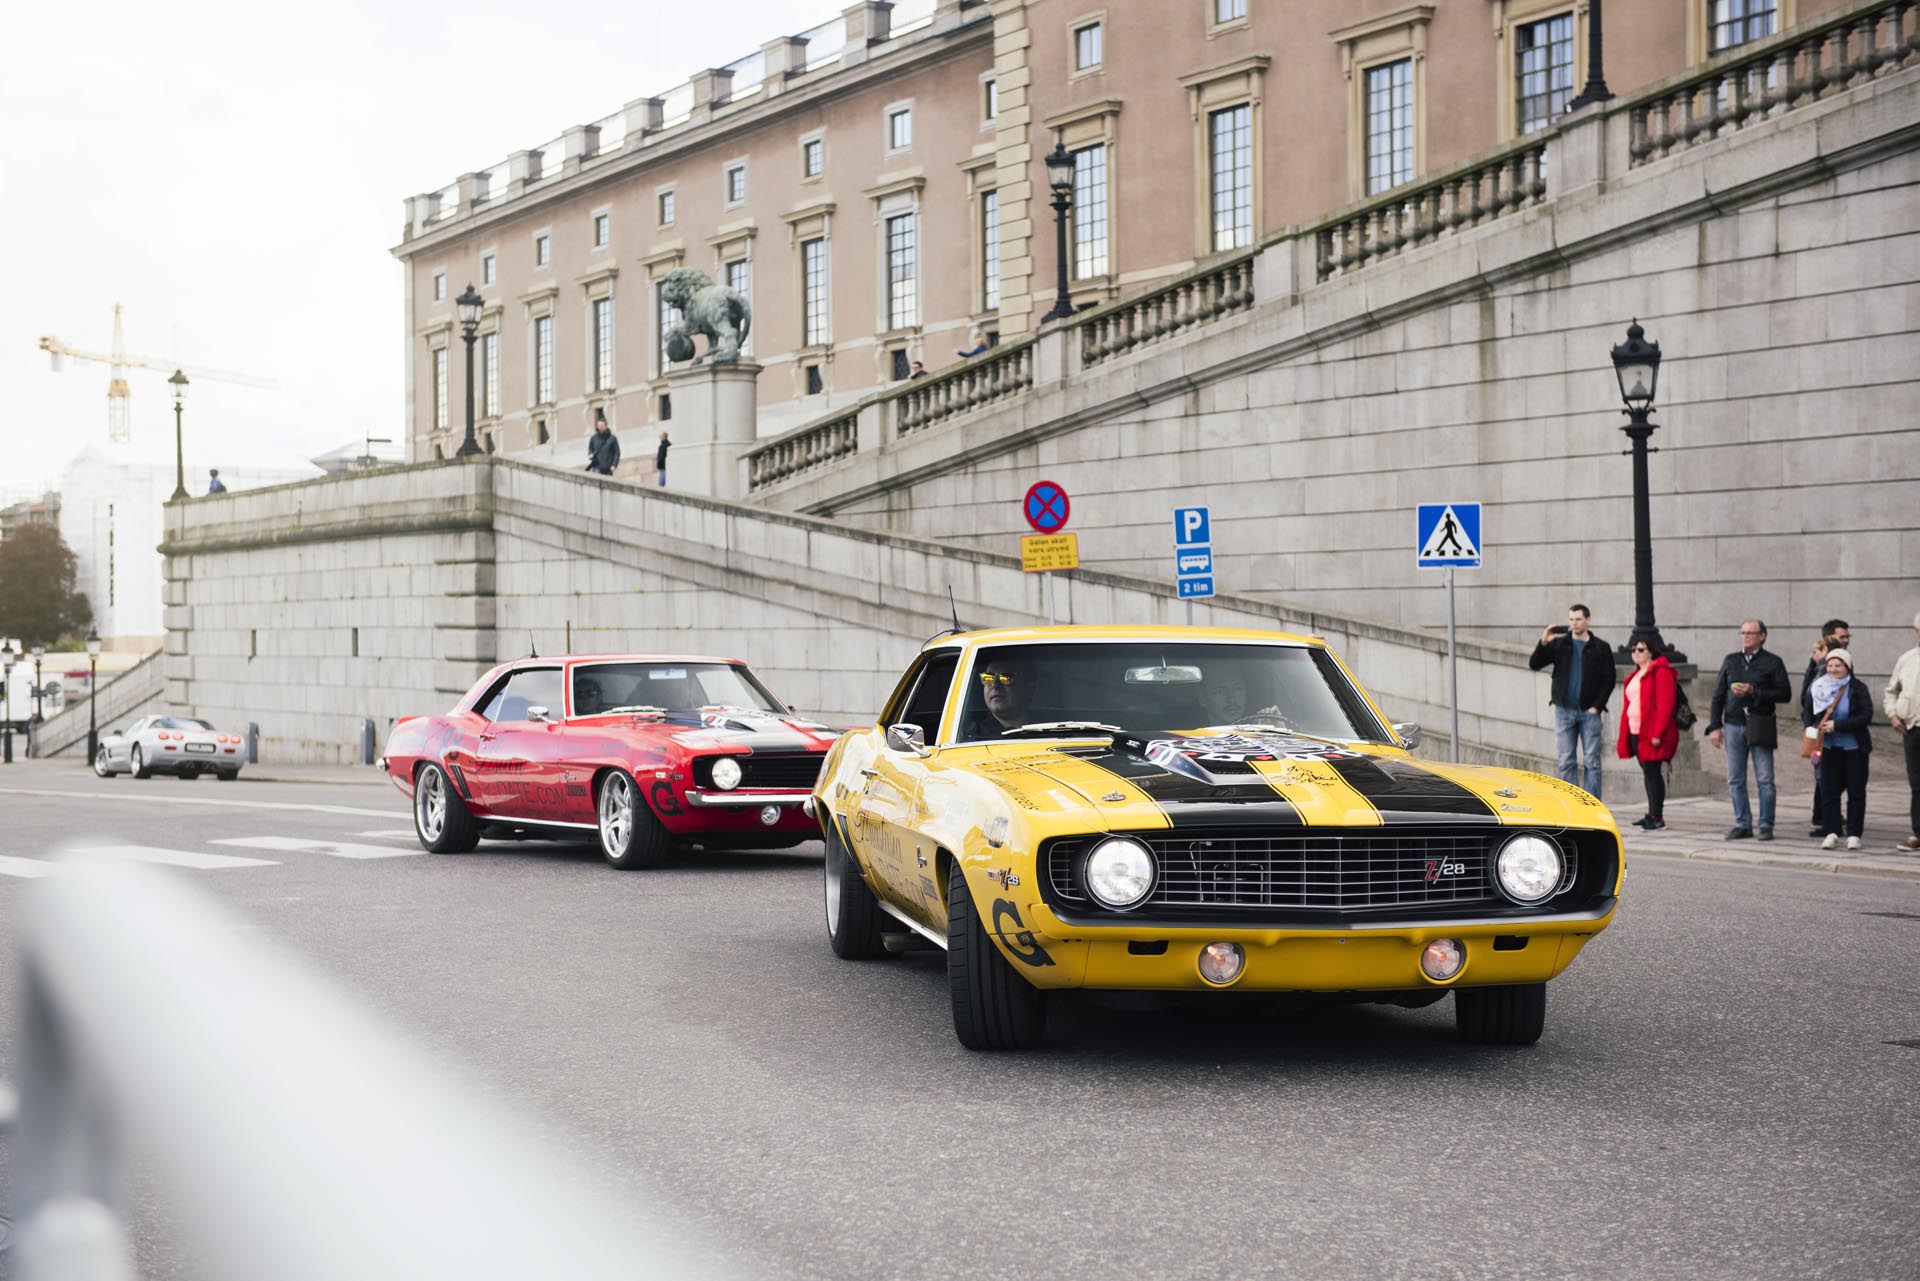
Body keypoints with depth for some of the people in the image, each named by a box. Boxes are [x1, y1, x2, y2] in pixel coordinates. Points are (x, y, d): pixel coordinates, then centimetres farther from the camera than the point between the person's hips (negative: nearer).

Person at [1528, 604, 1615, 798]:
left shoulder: (1600, 648, 3)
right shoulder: (1559, 644, 6)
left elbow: (1609, 680, 2)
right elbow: (1534, 664, 0)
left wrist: (1597, 706, -7)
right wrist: (1543, 644, -16)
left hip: (1589, 711, -2)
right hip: (1564, 711, 2)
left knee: (1591, 761, -1)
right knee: (1566, 762, 1)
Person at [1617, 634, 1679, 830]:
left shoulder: (1661, 672, -8)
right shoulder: (1635, 676, 20)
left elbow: (1665, 705, -15)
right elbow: (1627, 706, 22)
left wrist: (1657, 733, -21)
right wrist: (1624, 736, 16)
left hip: (1652, 735, -9)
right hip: (1636, 733, 9)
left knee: (1653, 772, -8)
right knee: (1648, 774, 11)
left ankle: (1657, 817, -5)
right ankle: (1652, 815, 16)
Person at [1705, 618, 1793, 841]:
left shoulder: (1773, 662, 3)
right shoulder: (1730, 661, 13)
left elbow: (1785, 694, -4)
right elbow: (1718, 695, 13)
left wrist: (1754, 692, -13)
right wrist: (1715, 726, 4)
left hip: (1759, 727, -3)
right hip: (1733, 724, 3)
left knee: (1765, 780, -3)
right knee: (1735, 780, 4)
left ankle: (1766, 825, 4)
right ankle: (1742, 824, 11)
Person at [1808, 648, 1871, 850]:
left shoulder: (1858, 688, -8)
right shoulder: (1821, 687, 4)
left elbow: (1866, 716, -15)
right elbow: (1813, 714, 15)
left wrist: (1837, 725, -19)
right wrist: (1816, 727, -6)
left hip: (1854, 748, -3)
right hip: (1829, 747, 3)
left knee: (1856, 792, 2)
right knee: (1828, 790, 0)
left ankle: (1854, 834, 7)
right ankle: (1831, 832, 6)